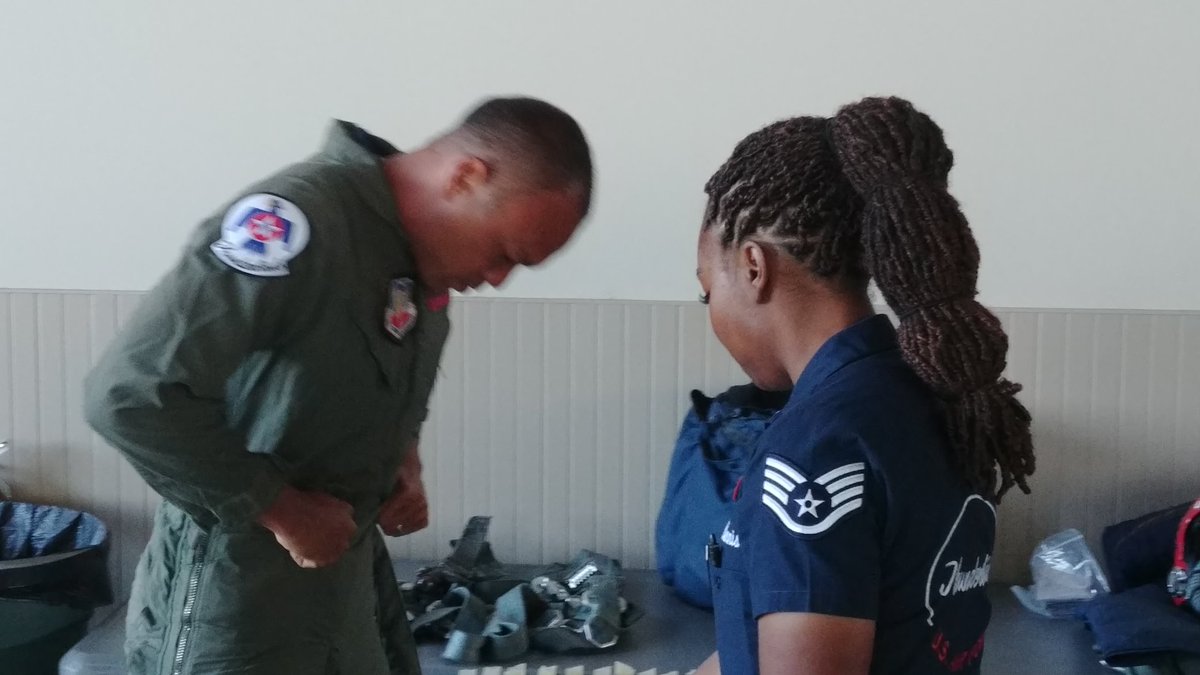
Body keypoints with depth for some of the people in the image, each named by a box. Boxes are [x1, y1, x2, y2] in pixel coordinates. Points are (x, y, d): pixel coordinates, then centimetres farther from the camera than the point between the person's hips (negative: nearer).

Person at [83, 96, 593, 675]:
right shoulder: (296, 221, -25)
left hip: (350, 568, 8)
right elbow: (128, 393, -29)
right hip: (233, 586, -7)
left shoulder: (426, 256, 2)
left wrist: (404, 464, 2)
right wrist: (279, 510, -22)